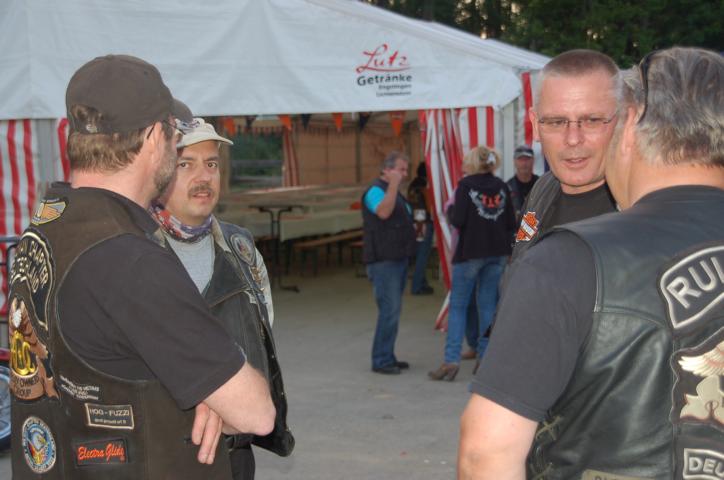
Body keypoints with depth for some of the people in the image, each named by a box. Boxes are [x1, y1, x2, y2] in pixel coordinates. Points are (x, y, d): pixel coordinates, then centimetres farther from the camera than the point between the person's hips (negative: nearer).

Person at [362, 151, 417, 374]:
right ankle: (381, 361, -5)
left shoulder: (394, 191, 20)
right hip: (383, 261, -10)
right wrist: (393, 185, -30)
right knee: (390, 310, -11)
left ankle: (387, 357, 20)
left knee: (392, 310, 13)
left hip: (398, 258, 10)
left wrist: (414, 227, 16)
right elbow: (383, 212, -31)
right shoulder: (375, 190, -10)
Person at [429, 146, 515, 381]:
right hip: (498, 252, 4)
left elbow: (458, 221, -13)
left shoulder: (466, 184, -8)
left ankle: (451, 360, -4)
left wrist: (450, 208, 6)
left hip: (470, 252, -4)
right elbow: (511, 223, 6)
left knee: (457, 306, 2)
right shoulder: (501, 186, 6)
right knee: (488, 305, 10)